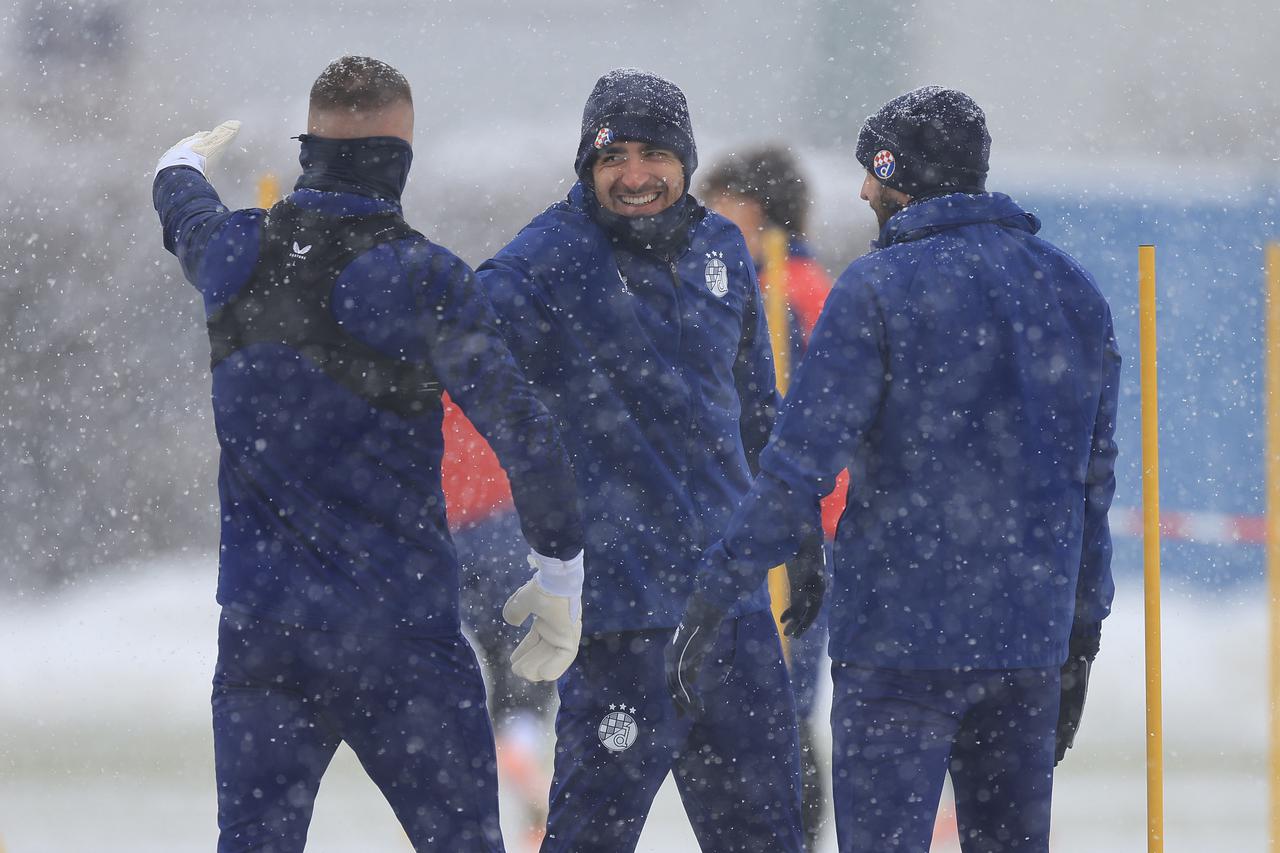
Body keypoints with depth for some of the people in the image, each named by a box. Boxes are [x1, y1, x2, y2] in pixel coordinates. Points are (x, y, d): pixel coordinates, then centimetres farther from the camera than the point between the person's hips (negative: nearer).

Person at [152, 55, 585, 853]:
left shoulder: (233, 252, 3)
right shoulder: (422, 279, -13)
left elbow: (184, 214, 29)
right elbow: (523, 432, -14)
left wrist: (183, 162, 54)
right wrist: (561, 574, -3)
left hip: (257, 629, 4)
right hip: (400, 630, -4)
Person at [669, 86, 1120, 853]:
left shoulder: (878, 288, -8)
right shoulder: (1074, 291, 11)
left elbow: (802, 467, -13)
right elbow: (1093, 480, 15)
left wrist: (711, 600, -8)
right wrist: (1083, 631, 21)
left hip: (903, 636, -6)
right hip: (1031, 637, 6)